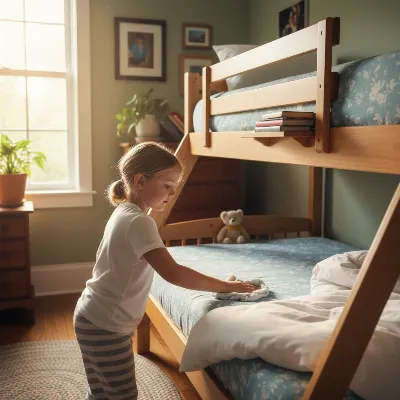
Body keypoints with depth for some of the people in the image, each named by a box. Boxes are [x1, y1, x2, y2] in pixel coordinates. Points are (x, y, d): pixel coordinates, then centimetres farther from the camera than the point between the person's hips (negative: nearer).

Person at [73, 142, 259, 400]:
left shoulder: (123, 213, 6)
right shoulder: (139, 222, -23)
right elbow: (173, 274, -32)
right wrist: (226, 286, -25)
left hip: (94, 319, 9)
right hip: (106, 326, -9)